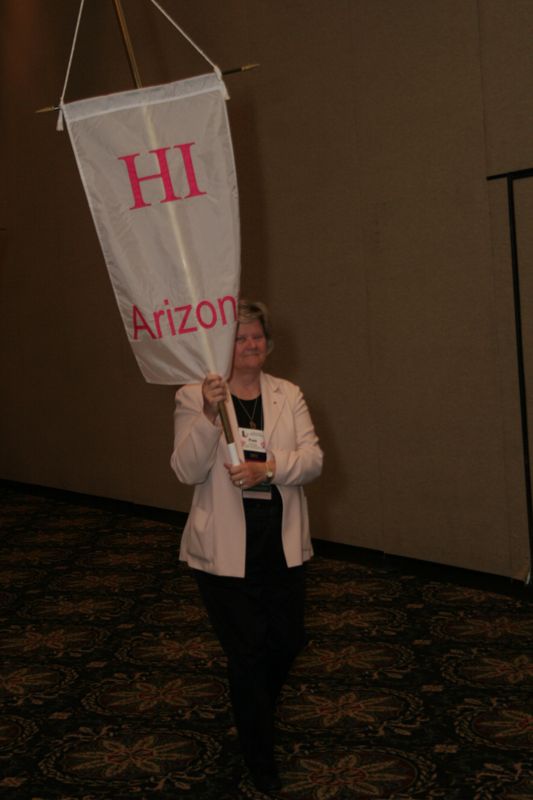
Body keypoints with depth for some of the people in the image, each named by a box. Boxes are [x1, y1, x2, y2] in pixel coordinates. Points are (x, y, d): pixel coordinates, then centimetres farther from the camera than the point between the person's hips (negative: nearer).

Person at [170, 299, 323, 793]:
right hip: (225, 550, -3)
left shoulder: (289, 396, 4)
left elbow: (313, 459, -5)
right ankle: (260, 762, 27)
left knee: (288, 641, 15)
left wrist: (269, 467, -24)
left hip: (282, 545, 4)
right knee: (247, 653, 6)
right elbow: (187, 470, -16)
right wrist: (210, 414, -30)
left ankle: (256, 711, 48)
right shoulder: (194, 397, -5)